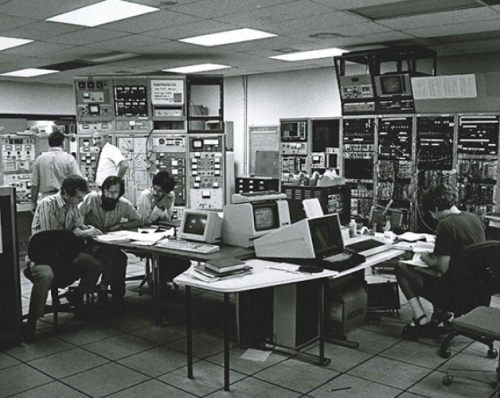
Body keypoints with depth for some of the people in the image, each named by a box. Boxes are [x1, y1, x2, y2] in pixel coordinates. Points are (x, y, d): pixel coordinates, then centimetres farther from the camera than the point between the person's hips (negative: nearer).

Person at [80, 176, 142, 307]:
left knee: (121, 258, -26)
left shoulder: (124, 204, -4)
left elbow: (139, 221, 6)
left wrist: (121, 225, -9)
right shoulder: (92, 198, -14)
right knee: (111, 256, -31)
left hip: (111, 245, 3)